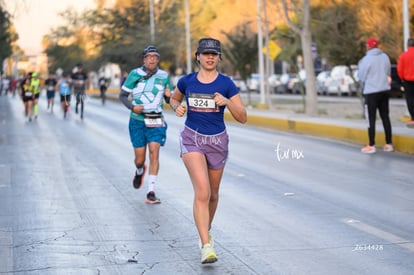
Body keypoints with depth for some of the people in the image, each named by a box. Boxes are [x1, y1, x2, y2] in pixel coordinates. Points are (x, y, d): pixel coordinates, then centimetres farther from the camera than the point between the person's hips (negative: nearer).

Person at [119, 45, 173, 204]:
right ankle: (140, 172, 41)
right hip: (137, 121, 0)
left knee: (154, 153, -14)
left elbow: (169, 100, 10)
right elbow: (122, 95, 3)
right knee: (140, 159, 3)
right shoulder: (135, 74, -2)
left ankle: (151, 193, -10)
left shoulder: (164, 76, 2)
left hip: (156, 121, 0)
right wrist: (132, 107, -16)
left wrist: (169, 95, -14)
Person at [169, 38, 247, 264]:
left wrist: (227, 102, -24)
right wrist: (177, 107, -5)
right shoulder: (187, 81, -3)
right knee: (202, 192, -20)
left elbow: (243, 118, -7)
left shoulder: (226, 84, -6)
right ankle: (206, 246, -22)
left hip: (217, 141, 2)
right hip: (192, 139, -2)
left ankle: (206, 232, 45)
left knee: (213, 194, 17)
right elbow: (173, 99, 18)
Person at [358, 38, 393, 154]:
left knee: (371, 119, 1)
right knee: (385, 117, 11)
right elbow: (388, 73, 8)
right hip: (385, 90, 5)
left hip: (371, 92, -5)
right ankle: (389, 144, 14)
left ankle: (371, 146, 3)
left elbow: (361, 77, -8)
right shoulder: (385, 57, 1)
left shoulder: (366, 59, -15)